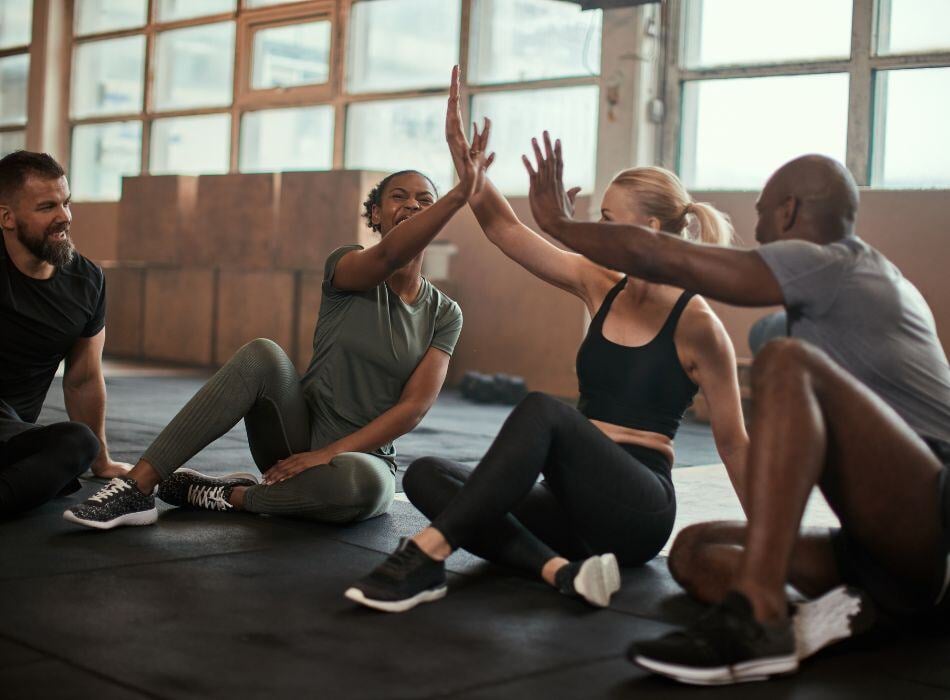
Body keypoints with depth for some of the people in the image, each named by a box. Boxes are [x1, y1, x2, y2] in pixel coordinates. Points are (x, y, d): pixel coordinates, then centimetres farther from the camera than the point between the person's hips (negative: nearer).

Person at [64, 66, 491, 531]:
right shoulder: (346, 266, 0)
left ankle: (232, 495, -16)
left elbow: (415, 406, -7)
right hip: (299, 434, 0)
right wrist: (459, 195, -42)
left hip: (359, 458, 0)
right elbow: (388, 255, -25)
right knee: (262, 355, -32)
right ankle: (137, 488, -31)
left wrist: (328, 455, -19)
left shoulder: (444, 314, 4)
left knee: (363, 483, -39)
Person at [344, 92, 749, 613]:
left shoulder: (694, 322, -7)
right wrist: (462, 155, -6)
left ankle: (426, 557, -40)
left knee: (542, 411, -33)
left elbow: (732, 441, -3)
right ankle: (561, 569, -32)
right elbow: (505, 229, 7)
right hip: (577, 506, 7)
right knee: (426, 475, -13)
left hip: (637, 513, -7)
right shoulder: (599, 288, 10)